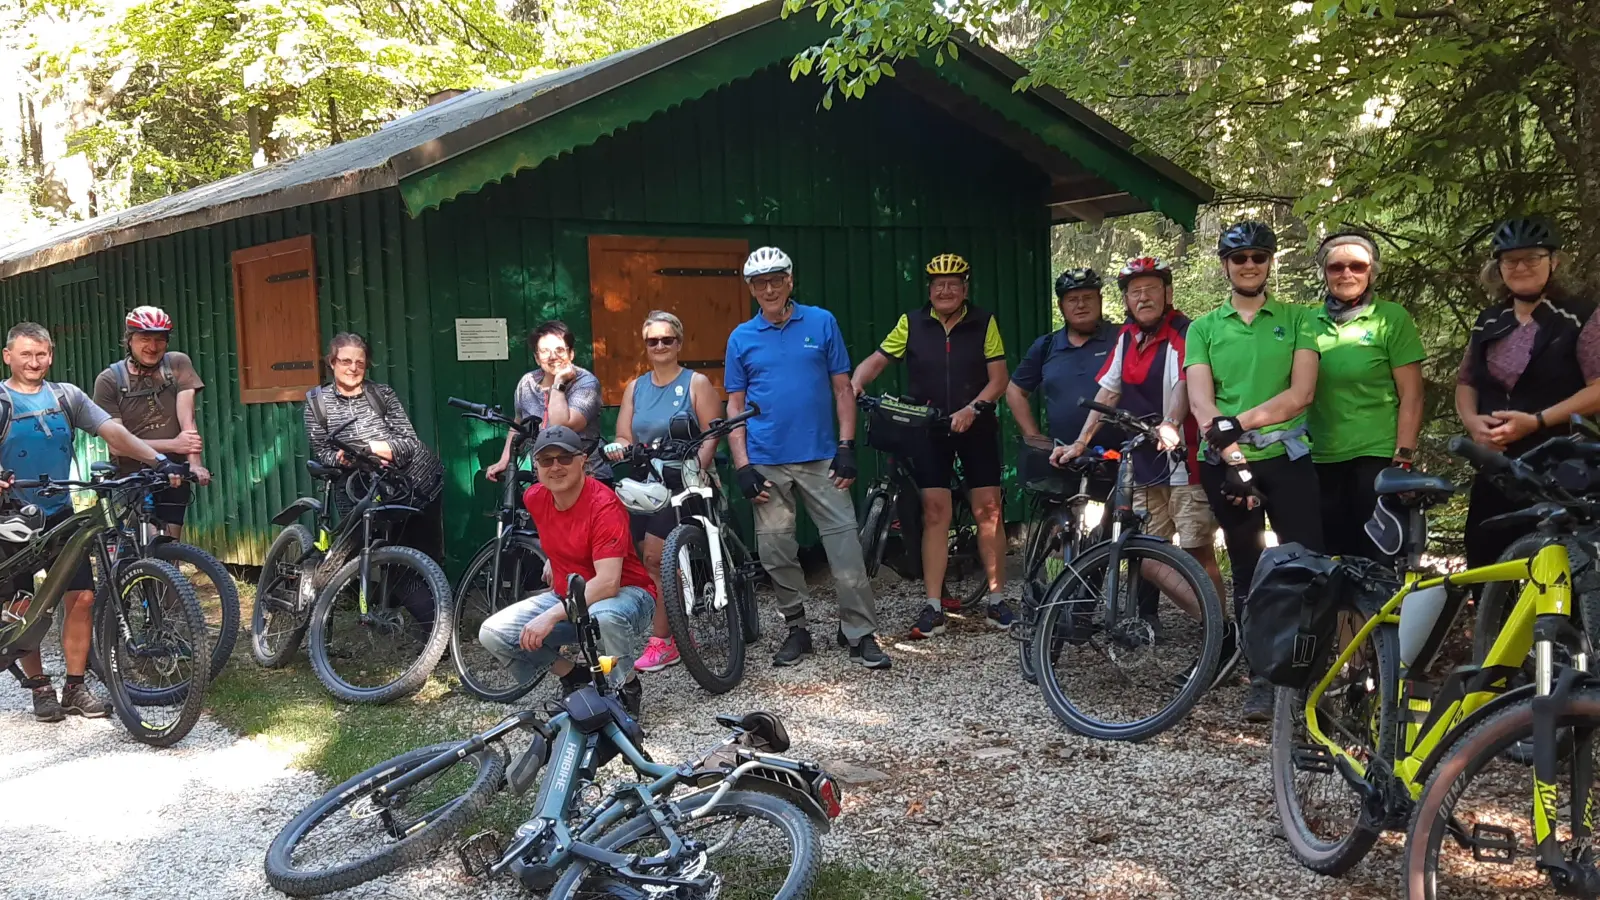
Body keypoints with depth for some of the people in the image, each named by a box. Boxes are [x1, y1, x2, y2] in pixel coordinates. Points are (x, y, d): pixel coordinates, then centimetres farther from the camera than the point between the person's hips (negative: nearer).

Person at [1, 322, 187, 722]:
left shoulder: (66, 396, 5)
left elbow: (114, 431, -4)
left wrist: (160, 460, -17)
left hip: (60, 515, 3)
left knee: (81, 597, -3)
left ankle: (75, 687, 8)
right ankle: (40, 687, 16)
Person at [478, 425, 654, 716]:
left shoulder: (603, 505, -25)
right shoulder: (535, 499, -4)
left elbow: (607, 582, -34)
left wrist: (551, 616, -37)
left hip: (623, 593, -7)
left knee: (604, 616, -43)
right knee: (492, 633, -9)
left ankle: (628, 688, -11)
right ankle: (576, 679, 10)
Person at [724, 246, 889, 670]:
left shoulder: (822, 323, 3)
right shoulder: (741, 338, 6)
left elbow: (842, 388, 4)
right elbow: (735, 406, 7)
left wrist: (847, 447, -4)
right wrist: (742, 466, -2)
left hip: (821, 459, -1)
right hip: (767, 463, 1)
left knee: (844, 543, -6)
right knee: (776, 551, 6)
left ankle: (860, 633, 1)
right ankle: (796, 628, 21)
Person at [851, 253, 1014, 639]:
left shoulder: (984, 323, -2)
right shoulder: (912, 324, 1)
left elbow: (998, 378, -5)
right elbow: (876, 360, -2)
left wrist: (972, 408, -20)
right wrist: (855, 383, -22)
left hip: (976, 428, 0)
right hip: (929, 430, 1)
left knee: (988, 510, 0)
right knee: (935, 513, -1)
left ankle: (996, 601, 10)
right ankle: (933, 607, 2)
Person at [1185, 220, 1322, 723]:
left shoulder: (1295, 320, 7)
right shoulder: (1203, 329, 8)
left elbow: (1301, 393, -5)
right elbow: (1200, 402, -3)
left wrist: (1235, 423, -15)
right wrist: (1232, 458, -16)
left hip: (1286, 456, -1)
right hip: (1226, 464, 1)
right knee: (1247, 571, 6)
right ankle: (1262, 678, 14)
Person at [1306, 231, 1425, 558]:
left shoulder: (1391, 318, -1)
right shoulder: (1310, 322, 8)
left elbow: (1411, 395, -4)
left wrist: (1403, 458, -10)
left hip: (1377, 458, -3)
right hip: (1321, 461, 3)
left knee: (1377, 558, 0)